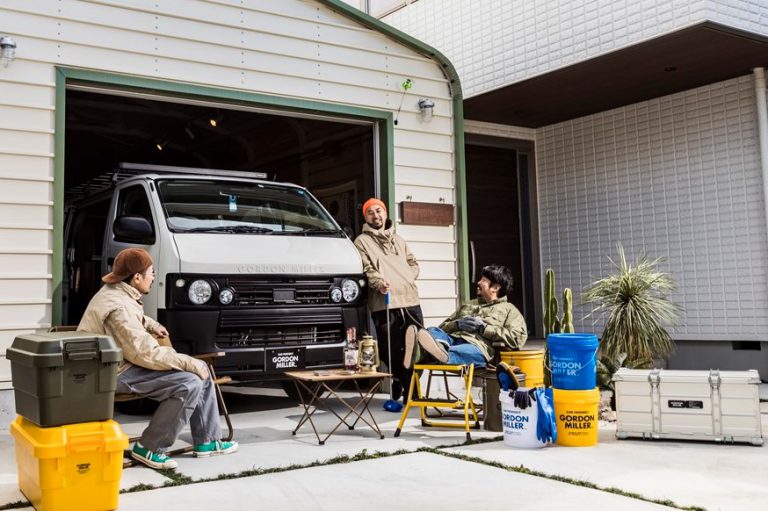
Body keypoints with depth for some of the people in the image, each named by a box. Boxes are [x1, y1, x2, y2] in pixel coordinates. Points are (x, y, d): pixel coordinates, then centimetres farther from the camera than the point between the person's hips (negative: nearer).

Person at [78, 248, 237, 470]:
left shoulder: (116, 291, 7)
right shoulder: (118, 308, -25)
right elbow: (146, 354, -27)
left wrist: (151, 325, 18)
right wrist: (191, 364, -20)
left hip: (125, 360, 10)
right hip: (115, 373, -10)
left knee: (201, 370, 5)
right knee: (189, 384, -24)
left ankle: (207, 441, 13)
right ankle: (148, 449, -10)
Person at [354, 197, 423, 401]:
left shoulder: (398, 239, 26)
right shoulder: (362, 241, 7)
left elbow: (412, 263, 27)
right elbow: (366, 268, -7)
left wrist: (409, 277, 7)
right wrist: (378, 282, -24)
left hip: (410, 300, 5)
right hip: (385, 303, -5)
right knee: (392, 351, -6)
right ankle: (398, 388, 10)